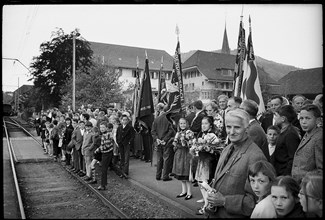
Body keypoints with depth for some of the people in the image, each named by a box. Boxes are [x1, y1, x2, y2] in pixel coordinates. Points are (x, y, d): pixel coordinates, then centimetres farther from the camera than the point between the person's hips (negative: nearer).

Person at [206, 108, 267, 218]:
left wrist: (224, 201, -22)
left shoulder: (255, 157, -22)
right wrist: (211, 191, -4)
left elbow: (255, 199, -20)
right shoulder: (227, 149, 4)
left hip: (235, 215, -6)